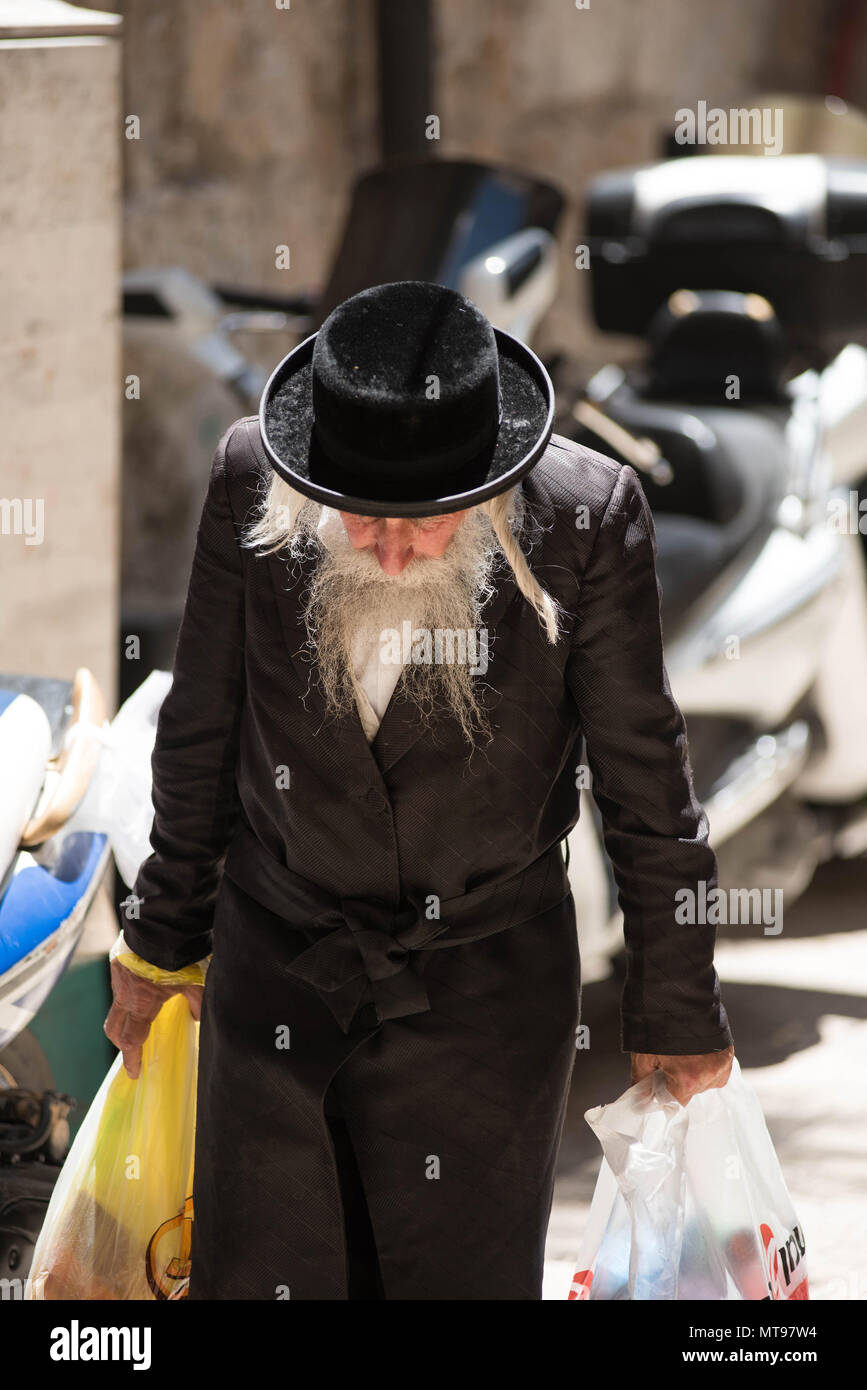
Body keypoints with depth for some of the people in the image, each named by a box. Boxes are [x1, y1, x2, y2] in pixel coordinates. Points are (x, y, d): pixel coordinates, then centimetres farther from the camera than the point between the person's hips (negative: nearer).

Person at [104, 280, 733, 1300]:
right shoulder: (249, 482, -11)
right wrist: (162, 944, 14)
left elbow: (644, 778, -5)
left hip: (485, 998, -2)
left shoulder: (587, 515, -17)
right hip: (274, 981, 2)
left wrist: (676, 1011, 4)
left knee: (466, 1278, 7)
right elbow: (201, 736, 4)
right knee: (252, 1277, 7)